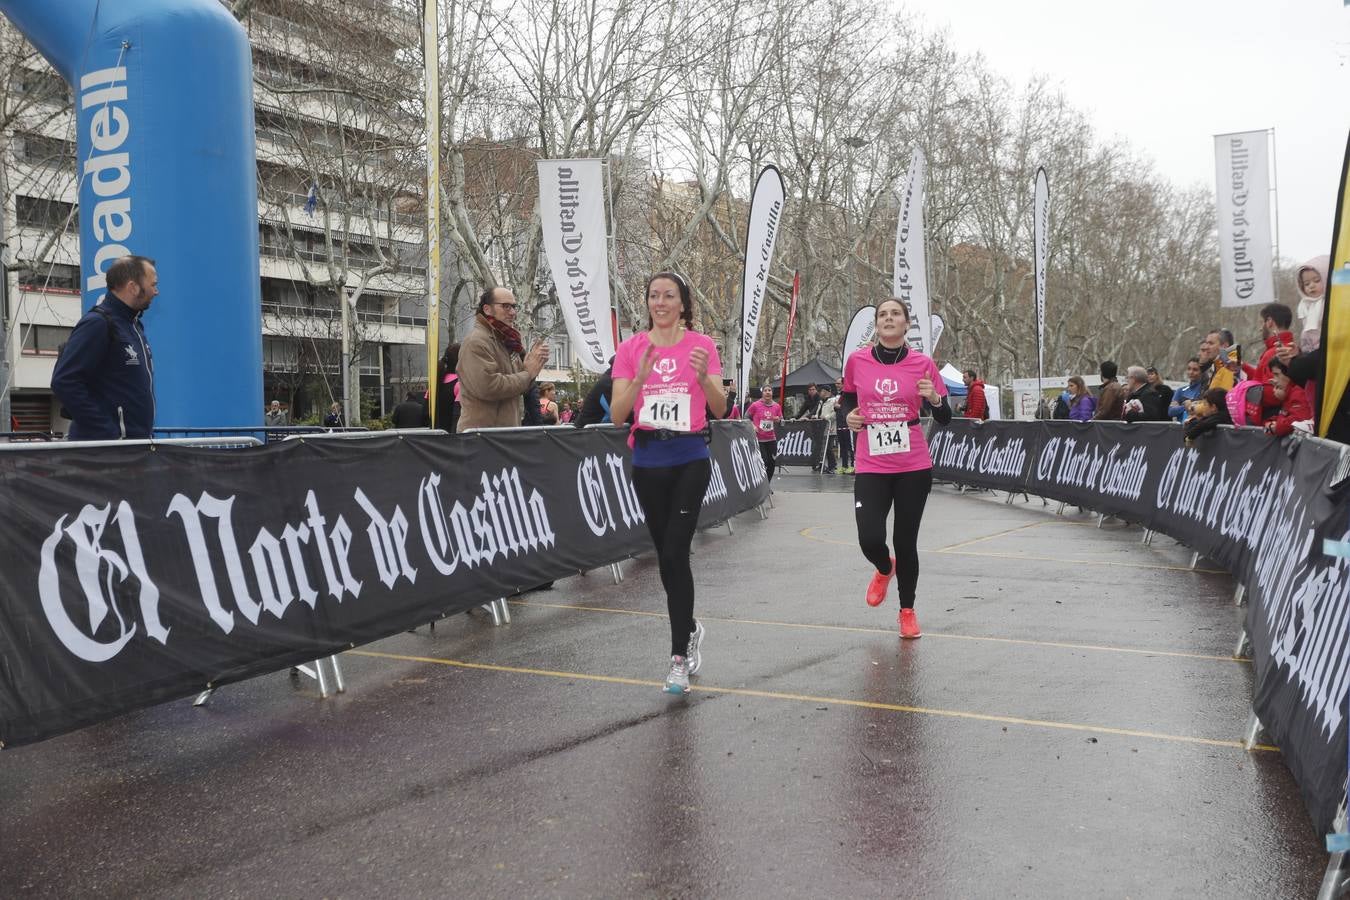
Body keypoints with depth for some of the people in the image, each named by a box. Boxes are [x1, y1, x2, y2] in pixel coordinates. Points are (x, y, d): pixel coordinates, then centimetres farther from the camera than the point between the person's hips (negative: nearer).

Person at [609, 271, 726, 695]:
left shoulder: (701, 345, -1)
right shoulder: (630, 349, 3)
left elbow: (720, 410, -5)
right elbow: (618, 414, -4)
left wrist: (704, 377, -23)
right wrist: (640, 378, -20)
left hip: (690, 458, -3)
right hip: (649, 459, 3)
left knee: (674, 553, -13)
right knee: (666, 552, 11)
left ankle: (679, 658, -6)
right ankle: (689, 629, 36)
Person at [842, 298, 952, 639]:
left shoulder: (923, 364, -2)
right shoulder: (857, 361, 0)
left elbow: (944, 419, 3)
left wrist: (934, 399, -17)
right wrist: (849, 416, -3)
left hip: (913, 467, 0)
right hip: (871, 466, 0)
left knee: (906, 542, 4)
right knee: (870, 540, -11)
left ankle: (907, 611, 27)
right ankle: (884, 569, 27)